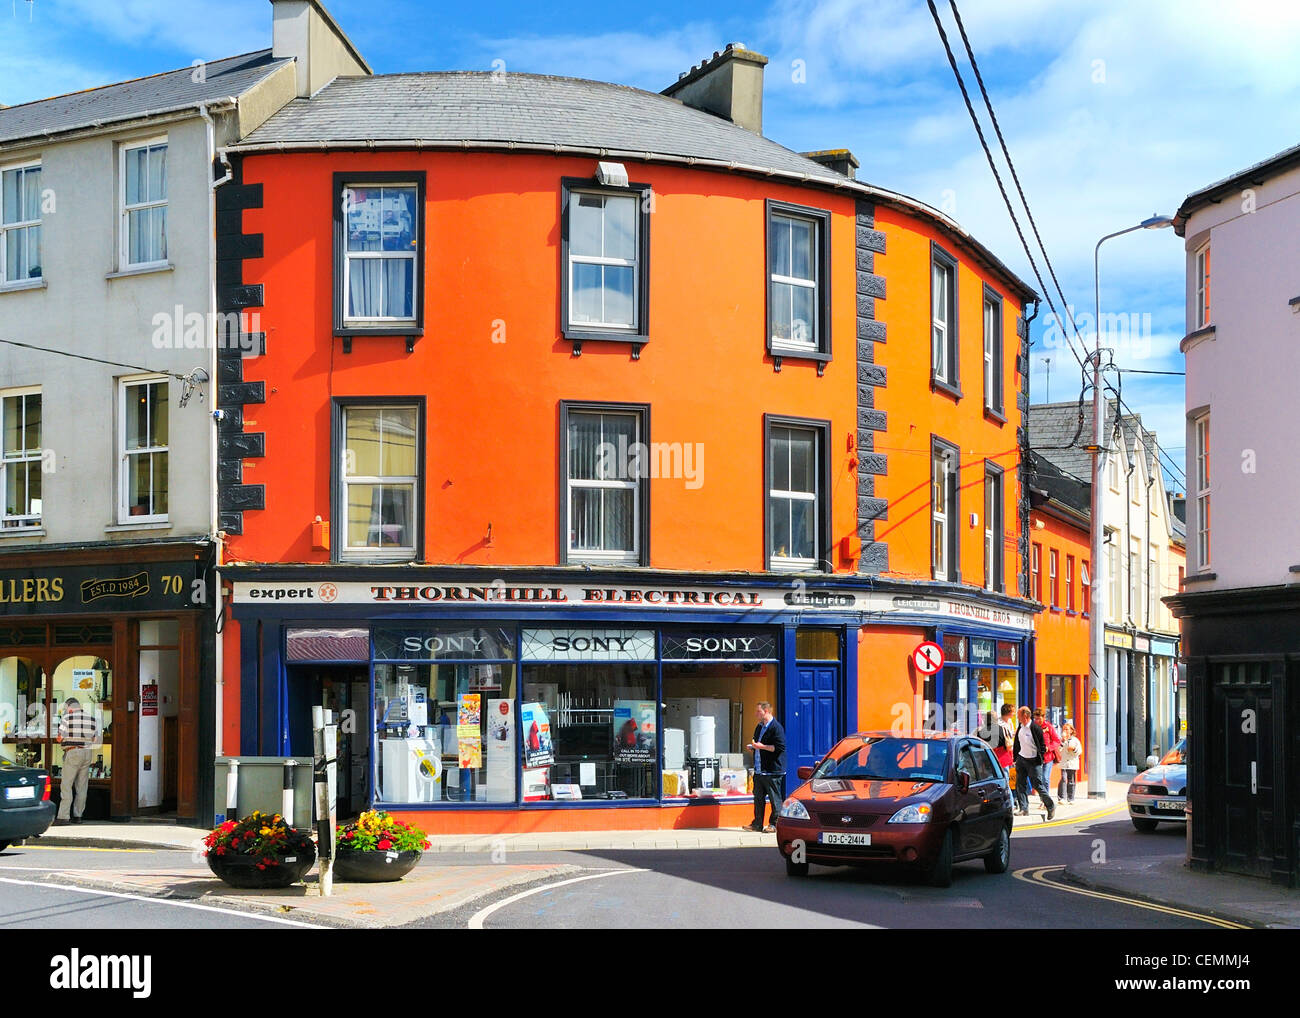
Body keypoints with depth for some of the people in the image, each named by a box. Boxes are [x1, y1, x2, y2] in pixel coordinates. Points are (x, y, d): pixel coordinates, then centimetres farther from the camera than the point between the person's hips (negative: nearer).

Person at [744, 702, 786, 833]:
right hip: (759, 770, 9)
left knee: (774, 798, -1)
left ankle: (774, 824, 6)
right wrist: (752, 747, 8)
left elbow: (780, 747, -19)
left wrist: (762, 746, -20)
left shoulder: (776, 727, -12)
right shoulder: (759, 727, 17)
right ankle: (757, 824, 17)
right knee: (758, 797, 11)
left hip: (772, 771, -9)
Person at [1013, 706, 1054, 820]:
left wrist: (1039, 760, -9)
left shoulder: (1035, 728, -15)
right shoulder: (1020, 728, 7)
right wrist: (1016, 757, 13)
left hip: (1033, 761, -7)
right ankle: (1023, 809, 6)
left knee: (1038, 785, -3)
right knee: (1020, 785, 1)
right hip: (1021, 759, 7)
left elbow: (1042, 746, -9)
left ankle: (1051, 806, 14)